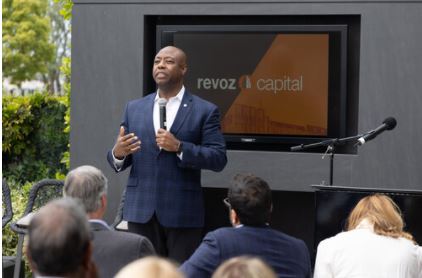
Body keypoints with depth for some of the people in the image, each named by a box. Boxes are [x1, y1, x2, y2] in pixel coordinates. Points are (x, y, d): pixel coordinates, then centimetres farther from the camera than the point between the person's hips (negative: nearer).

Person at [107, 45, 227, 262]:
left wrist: (179, 147, -18)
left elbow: (218, 159, -6)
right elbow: (119, 161, 11)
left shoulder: (205, 111, 1)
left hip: (183, 213, -3)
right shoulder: (134, 108, 12)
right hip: (141, 211, 3)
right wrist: (118, 153, -13)